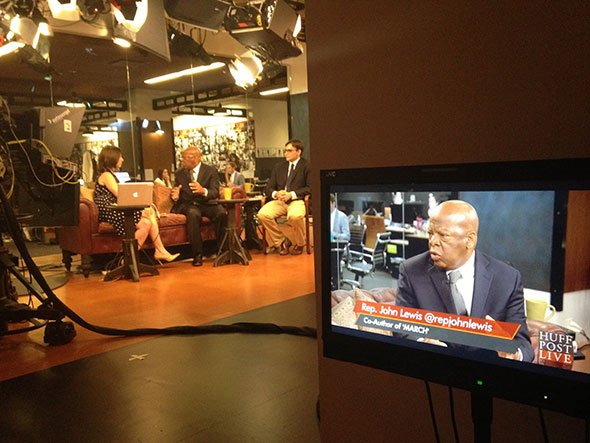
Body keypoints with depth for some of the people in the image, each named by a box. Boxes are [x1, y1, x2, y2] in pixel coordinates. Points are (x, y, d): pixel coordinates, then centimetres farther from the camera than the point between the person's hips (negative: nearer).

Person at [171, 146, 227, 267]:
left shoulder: (211, 171, 1)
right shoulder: (180, 173, 10)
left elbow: (215, 193, -11)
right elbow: (175, 193, 13)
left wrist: (203, 191, -34)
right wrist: (175, 196, -14)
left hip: (206, 204, 0)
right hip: (187, 205, 0)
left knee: (221, 213, -31)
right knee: (193, 214, -36)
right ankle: (197, 254, -31)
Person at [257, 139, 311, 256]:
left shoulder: (306, 166, 6)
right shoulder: (278, 167, 20)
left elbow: (310, 188, -4)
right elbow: (269, 188, 16)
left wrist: (292, 194, -16)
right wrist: (276, 193, -9)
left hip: (297, 200, -4)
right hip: (279, 201, 4)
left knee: (295, 216, -38)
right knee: (262, 214, -25)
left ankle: (299, 244, -7)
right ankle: (281, 241, -4)